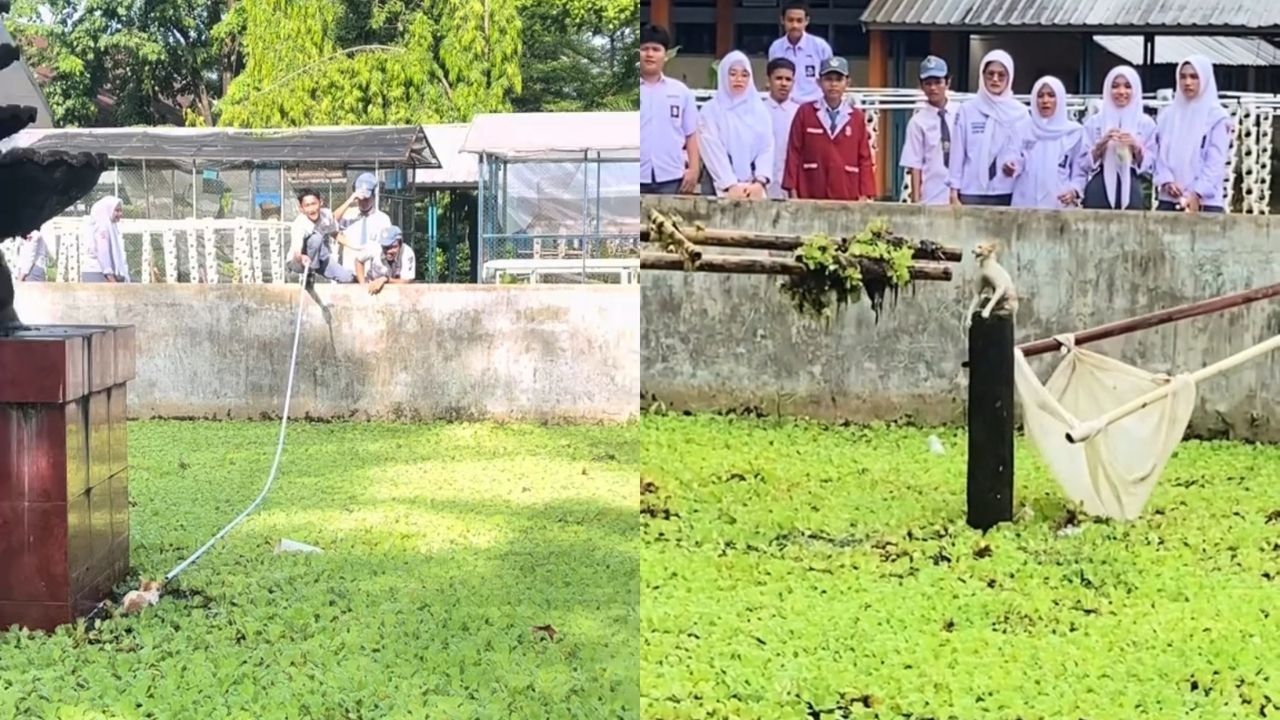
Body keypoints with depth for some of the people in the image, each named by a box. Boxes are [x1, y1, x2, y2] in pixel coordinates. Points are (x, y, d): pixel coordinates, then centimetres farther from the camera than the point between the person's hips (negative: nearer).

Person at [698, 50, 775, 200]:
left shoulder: (760, 110, 12)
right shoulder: (710, 111, 3)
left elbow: (766, 148, 4)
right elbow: (713, 152, -7)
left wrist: (760, 182, -12)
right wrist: (730, 186, -18)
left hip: (753, 189, 3)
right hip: (722, 189, -3)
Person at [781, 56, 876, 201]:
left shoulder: (857, 117, 8)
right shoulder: (805, 113, 5)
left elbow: (864, 158, 7)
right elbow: (794, 153, 4)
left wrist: (865, 194, 0)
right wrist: (793, 190, -1)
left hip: (848, 197, 1)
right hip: (810, 196, -1)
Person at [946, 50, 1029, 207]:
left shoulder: (1021, 113, 5)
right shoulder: (967, 110, 4)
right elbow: (957, 154, 4)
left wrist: (1016, 166, -16)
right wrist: (954, 194, 0)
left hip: (1007, 194, 1)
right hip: (972, 193, 0)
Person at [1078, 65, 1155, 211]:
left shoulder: (1146, 123, 9)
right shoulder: (1094, 122, 9)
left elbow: (1151, 166, 7)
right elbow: (1084, 163, 5)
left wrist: (1136, 148, -10)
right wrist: (1101, 144, -10)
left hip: (1132, 192, 0)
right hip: (1099, 192, 0)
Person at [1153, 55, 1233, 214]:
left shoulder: (1217, 116, 1)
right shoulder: (1168, 115, 14)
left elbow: (1216, 161, -7)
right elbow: (1159, 154, 10)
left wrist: (1197, 193, -18)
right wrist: (1165, 180, -9)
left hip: (1205, 202, -4)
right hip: (1168, 199, 4)